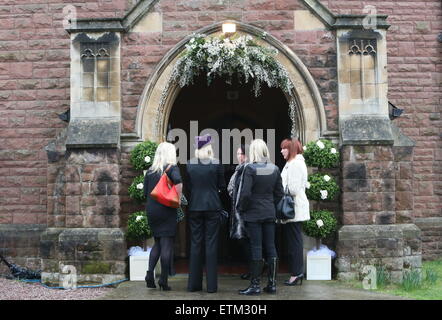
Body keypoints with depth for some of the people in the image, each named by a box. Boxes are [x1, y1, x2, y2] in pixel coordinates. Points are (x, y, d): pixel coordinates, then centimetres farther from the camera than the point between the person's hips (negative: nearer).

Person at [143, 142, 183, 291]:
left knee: (157, 242, 18)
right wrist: (178, 199, -13)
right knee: (167, 244, 1)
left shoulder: (150, 171, 9)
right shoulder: (172, 168, -5)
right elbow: (178, 181, -24)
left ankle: (150, 273, 2)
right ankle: (163, 280, 1)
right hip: (166, 210, -5)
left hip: (151, 210, 5)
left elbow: (146, 193, 10)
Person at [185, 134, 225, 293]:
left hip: (194, 207, 2)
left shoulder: (189, 164, 0)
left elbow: (187, 186, 7)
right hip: (212, 207, -2)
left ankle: (194, 283, 11)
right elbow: (221, 185, 2)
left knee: (195, 244, 8)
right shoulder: (216, 164, -7)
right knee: (211, 244, 3)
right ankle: (211, 284, 4)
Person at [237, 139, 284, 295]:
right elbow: (279, 193, 6)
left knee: (256, 247, -1)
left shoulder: (250, 169, -14)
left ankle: (255, 285, 4)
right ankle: (272, 284, 14)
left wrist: (242, 209, -3)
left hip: (253, 213, -5)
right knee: (270, 247, 9)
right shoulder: (274, 169, 3)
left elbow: (246, 193, -17)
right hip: (270, 213, 5)